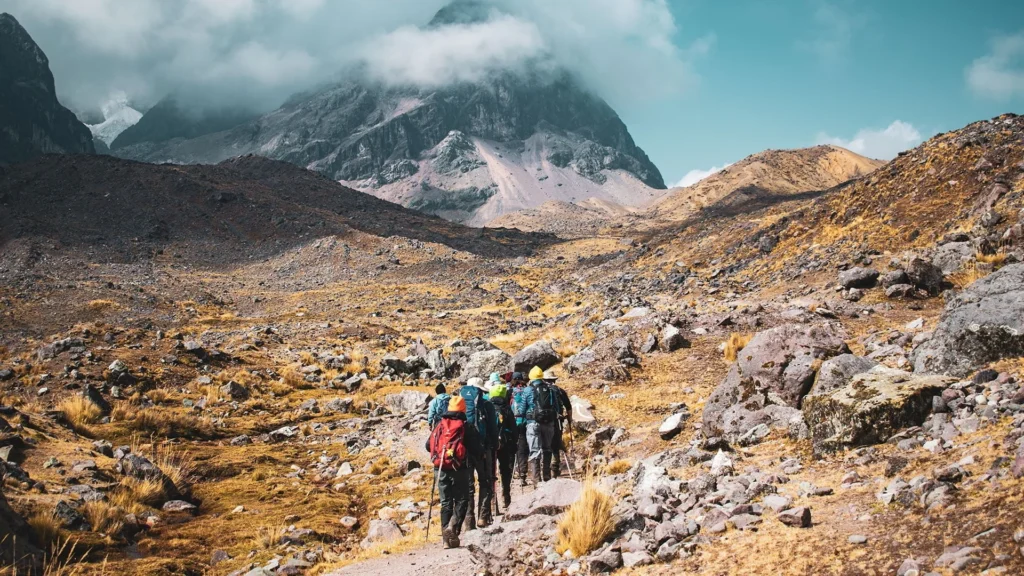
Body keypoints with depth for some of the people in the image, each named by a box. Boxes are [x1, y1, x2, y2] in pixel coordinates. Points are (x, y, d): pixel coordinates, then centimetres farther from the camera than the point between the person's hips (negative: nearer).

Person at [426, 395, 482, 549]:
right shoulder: (466, 428, -6)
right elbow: (476, 450, -7)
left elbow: (428, 446, 12)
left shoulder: (439, 426, 4)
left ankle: (446, 539, 7)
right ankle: (453, 526, -16)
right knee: (462, 500, 8)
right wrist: (480, 452, 16)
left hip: (440, 470, 4)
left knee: (446, 502, 11)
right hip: (459, 469, -3)